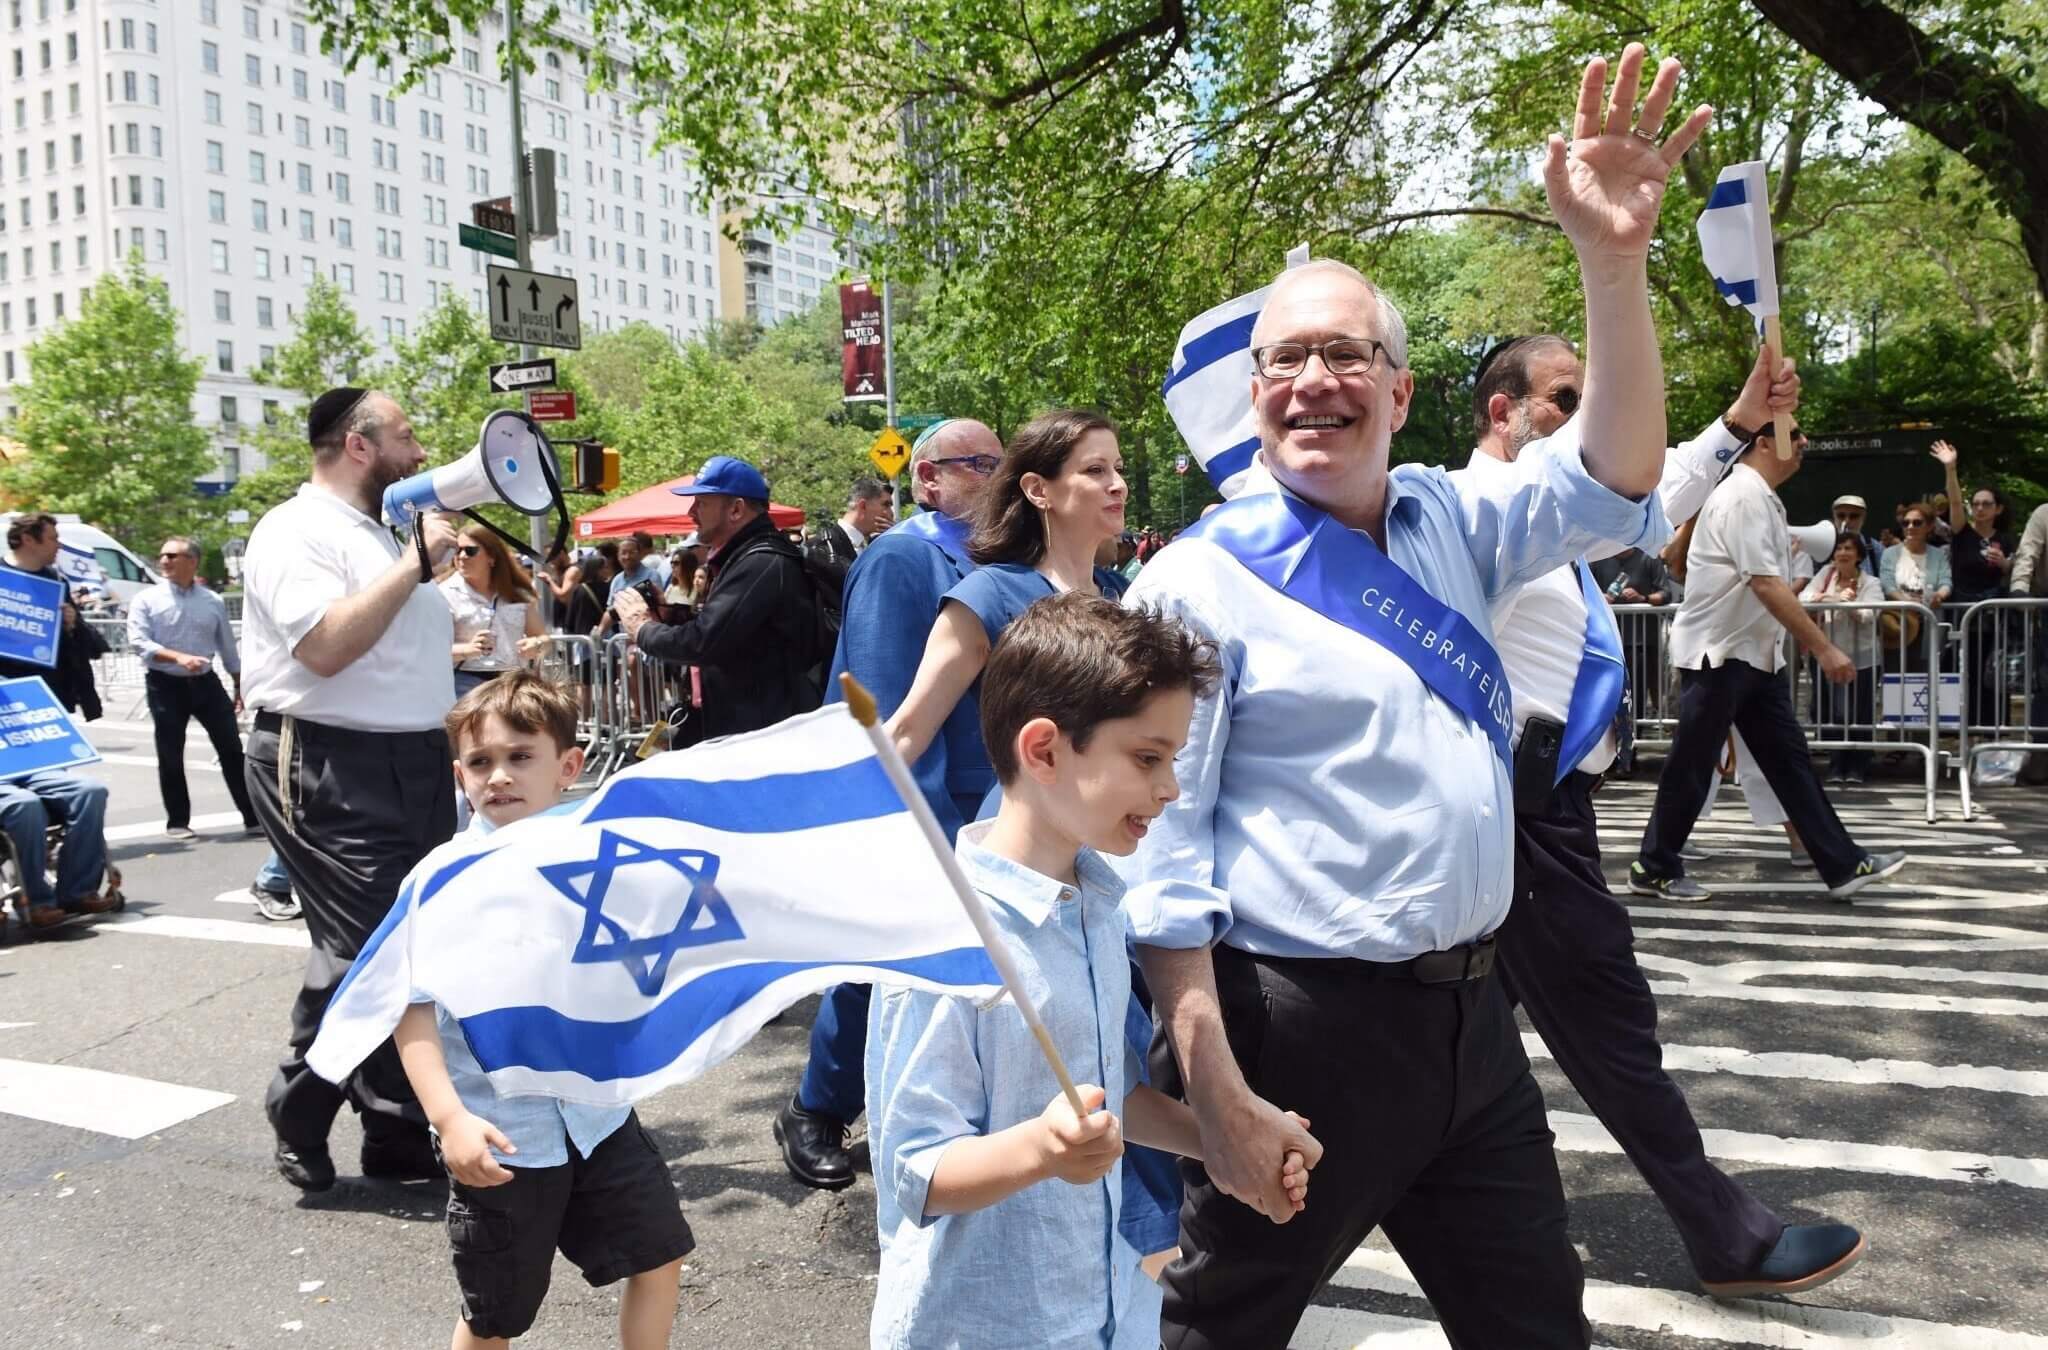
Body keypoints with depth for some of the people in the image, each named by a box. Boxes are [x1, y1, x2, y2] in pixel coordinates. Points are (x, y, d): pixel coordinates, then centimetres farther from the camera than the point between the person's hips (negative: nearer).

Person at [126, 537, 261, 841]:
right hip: (166, 685, -2)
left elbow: (228, 647, 12)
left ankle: (254, 818, 5)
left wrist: (240, 687, 13)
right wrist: (178, 657, -27)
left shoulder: (213, 601, 7)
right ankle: (177, 822, 16)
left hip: (206, 682, 2)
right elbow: (139, 642, -13)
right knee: (170, 756, 4)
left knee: (232, 749, 1)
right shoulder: (146, 600, -2)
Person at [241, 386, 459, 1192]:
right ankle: (298, 1122, 14)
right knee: (362, 952, -8)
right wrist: (415, 564, -20)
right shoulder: (296, 531, -10)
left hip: (413, 765, 9)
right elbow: (325, 646, -25)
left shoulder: (386, 535, 19)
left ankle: (399, 1132, 20)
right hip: (332, 772, -9)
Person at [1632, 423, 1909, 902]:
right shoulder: (1743, 496, -17)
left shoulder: (1761, 498, 13)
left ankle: (1843, 865, 13)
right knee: (1691, 767, 0)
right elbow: (1765, 583, -24)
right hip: (1717, 652, -10)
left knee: (1789, 759, 9)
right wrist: (1824, 649, -22)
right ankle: (1654, 869, 12)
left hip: (1753, 654, 10)